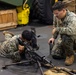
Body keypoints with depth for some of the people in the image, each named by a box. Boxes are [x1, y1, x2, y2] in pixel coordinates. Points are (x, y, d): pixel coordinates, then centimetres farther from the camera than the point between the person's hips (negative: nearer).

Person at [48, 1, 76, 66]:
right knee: (54, 54, -7)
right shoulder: (57, 17, -5)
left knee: (65, 36, -37)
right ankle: (69, 50, 20)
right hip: (64, 40, 7)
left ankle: (70, 55, -13)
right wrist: (53, 37, 0)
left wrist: (57, 29, -35)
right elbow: (55, 28, 15)